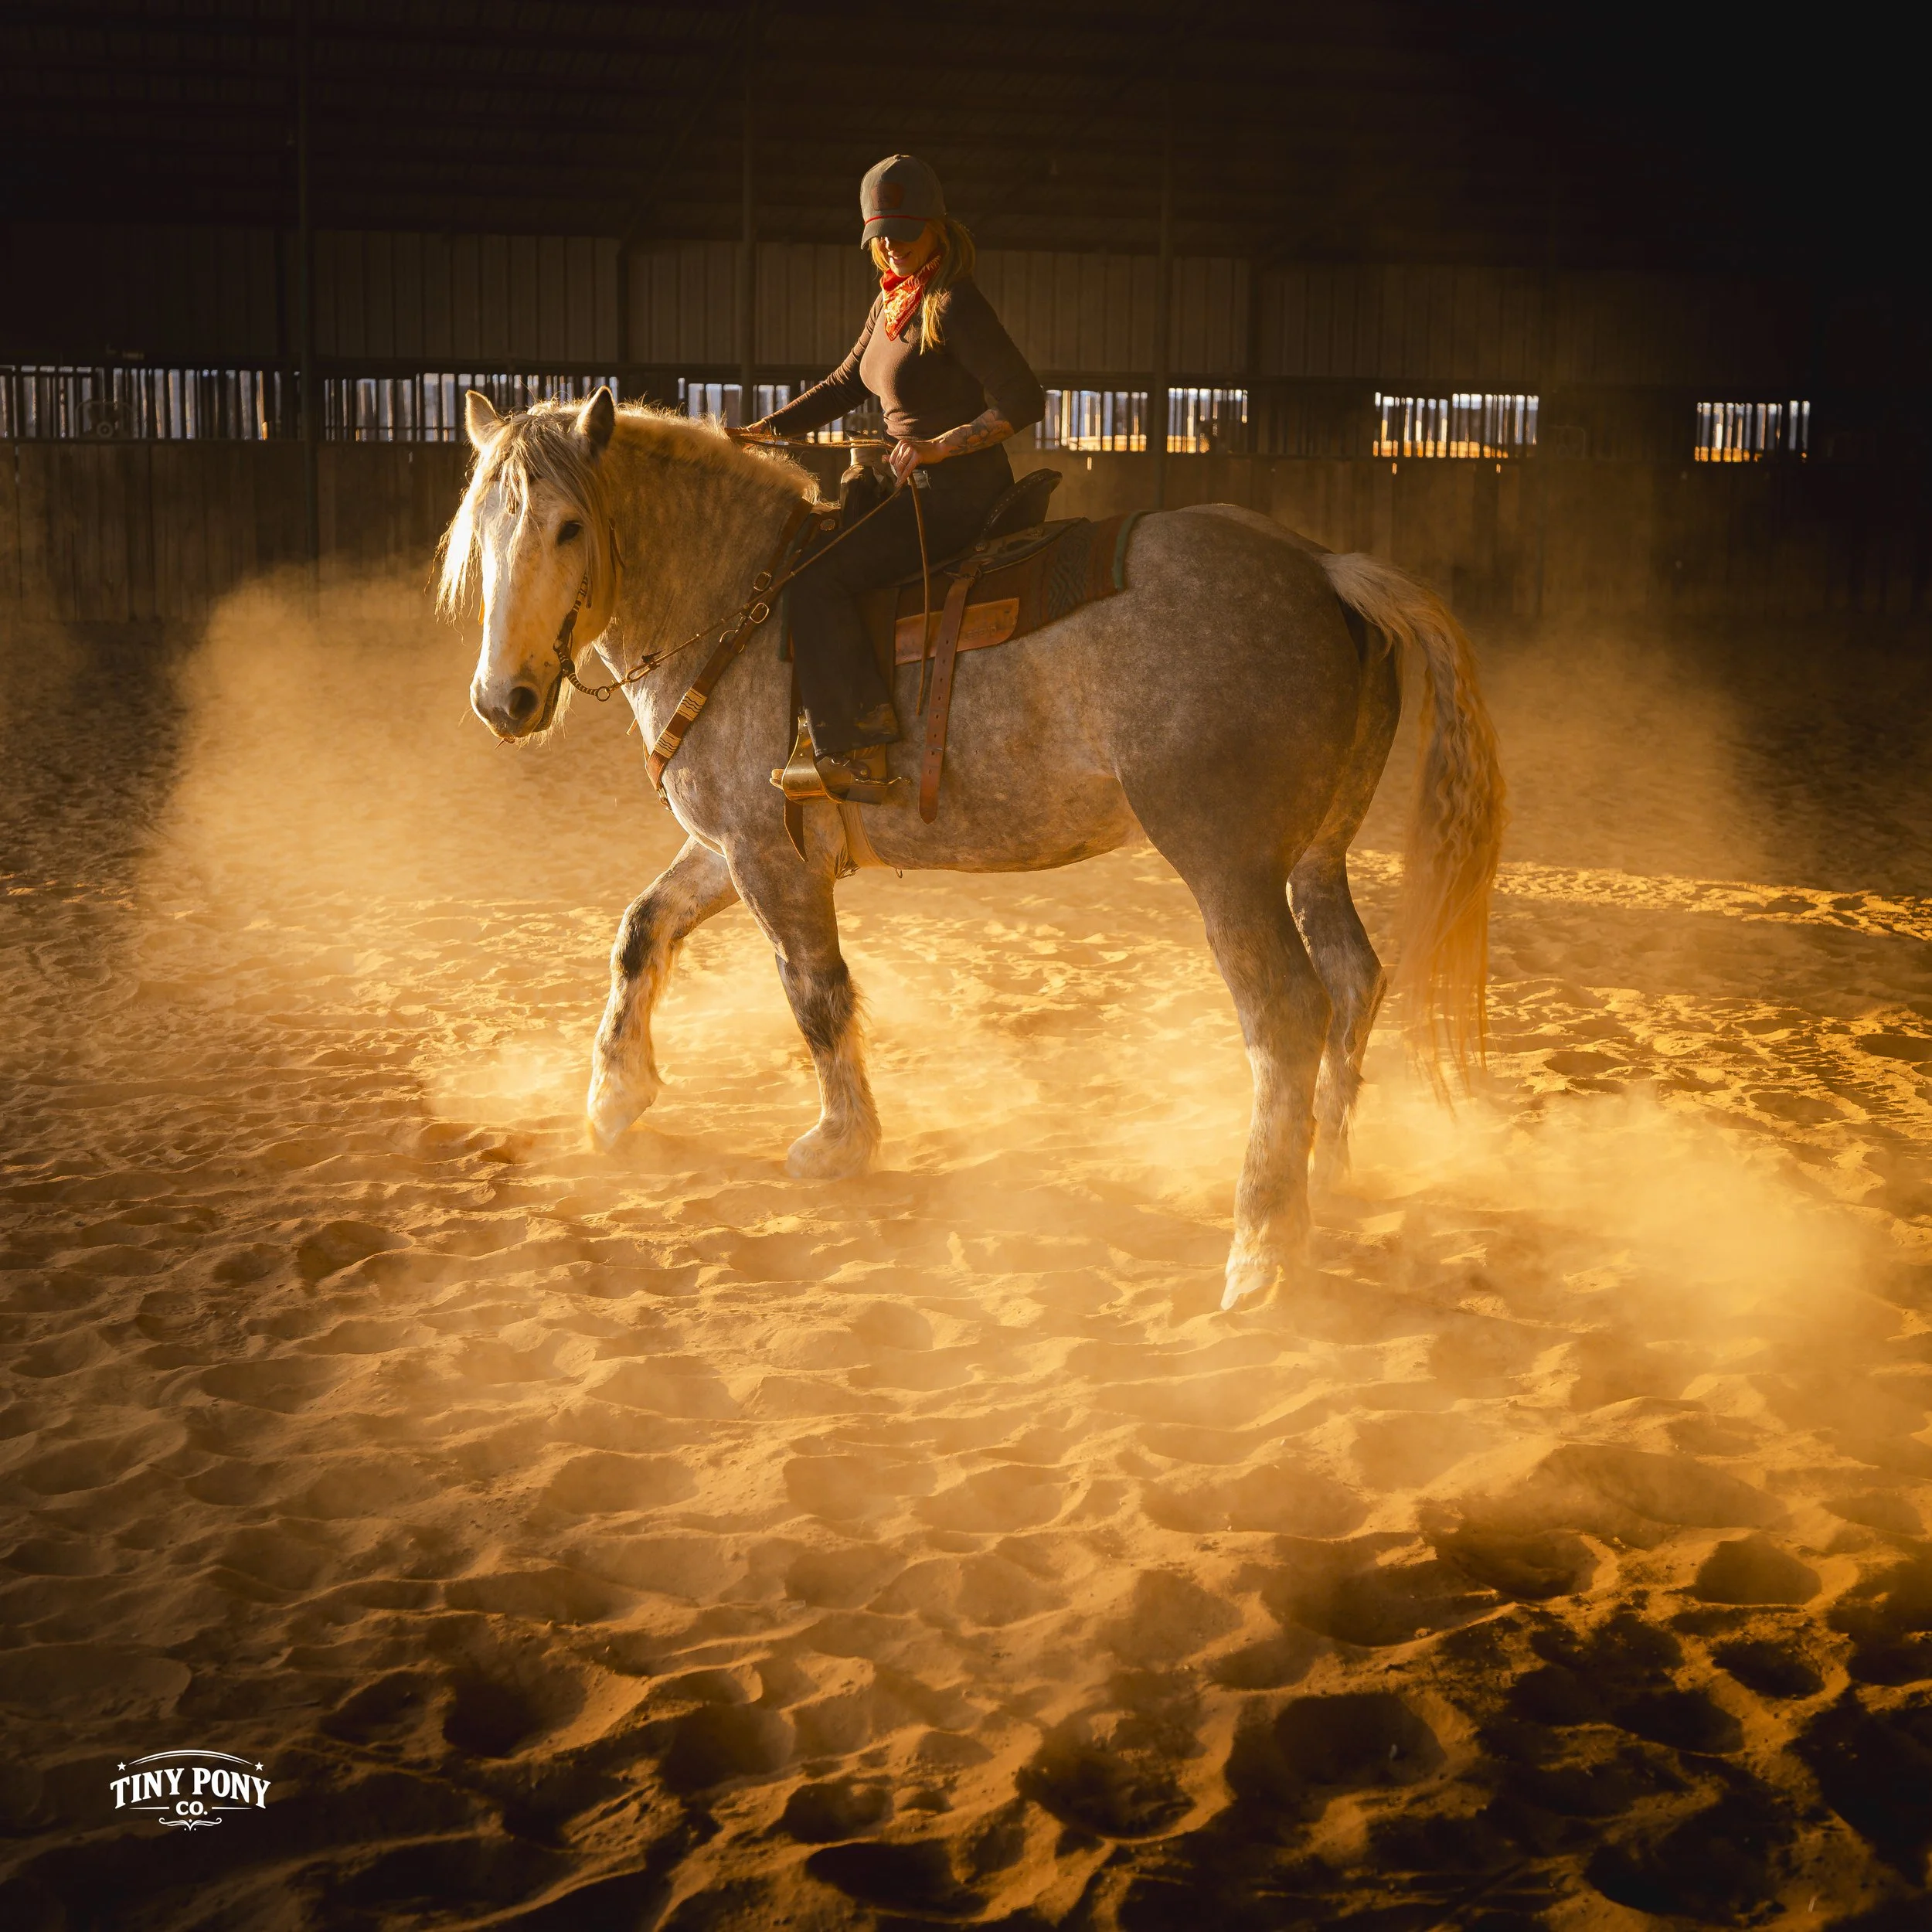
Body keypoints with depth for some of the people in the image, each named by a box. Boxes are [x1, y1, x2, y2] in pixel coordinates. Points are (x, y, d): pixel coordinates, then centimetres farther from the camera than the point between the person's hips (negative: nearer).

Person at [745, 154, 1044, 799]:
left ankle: (855, 752, -21)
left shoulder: (953, 307, -16)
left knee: (815, 579, -21)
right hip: (918, 492, 10)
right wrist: (763, 430, 14)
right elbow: (845, 384, 22)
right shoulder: (890, 301, 12)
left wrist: (938, 446, -26)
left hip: (960, 497, -10)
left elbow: (1024, 400, -20)